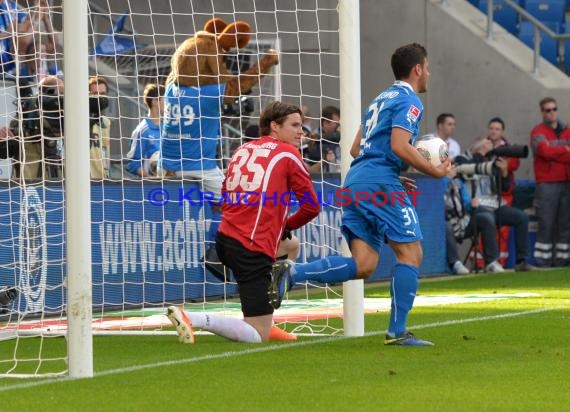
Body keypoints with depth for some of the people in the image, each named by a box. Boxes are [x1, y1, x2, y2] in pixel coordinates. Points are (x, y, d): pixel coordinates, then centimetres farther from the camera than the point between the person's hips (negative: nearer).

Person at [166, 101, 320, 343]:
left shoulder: (242, 149, 17)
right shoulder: (287, 154, 0)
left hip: (226, 238, 8)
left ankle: (265, 325, 31)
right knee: (257, 337, -6)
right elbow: (312, 207, -1)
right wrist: (285, 227, 18)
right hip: (252, 248, -8)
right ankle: (190, 319, -24)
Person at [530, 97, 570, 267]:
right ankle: (543, 262, -6)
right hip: (547, 184, -5)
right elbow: (545, 151, -15)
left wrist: (555, 153, -10)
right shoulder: (538, 132, 1)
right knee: (546, 224, -7)